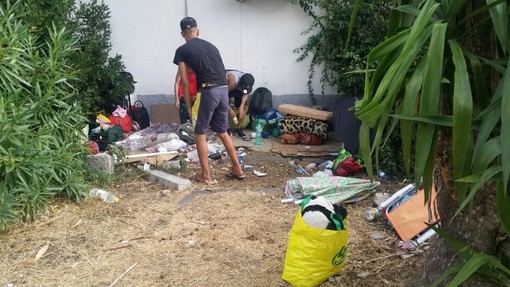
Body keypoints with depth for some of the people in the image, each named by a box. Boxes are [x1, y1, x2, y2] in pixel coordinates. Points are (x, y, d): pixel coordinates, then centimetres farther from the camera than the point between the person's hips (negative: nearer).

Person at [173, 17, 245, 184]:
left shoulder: (182, 50, 5)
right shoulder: (211, 46, 23)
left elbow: (185, 82, 1)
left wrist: (188, 106, 8)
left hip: (209, 91, -6)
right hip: (224, 90, 6)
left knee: (200, 133, 8)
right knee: (222, 132, 19)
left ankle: (206, 176, 11)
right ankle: (237, 170, 22)